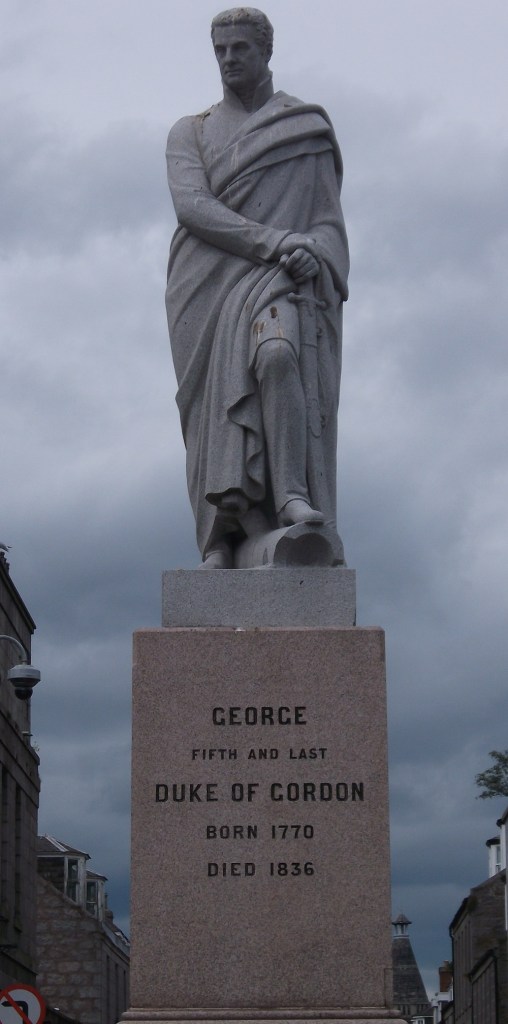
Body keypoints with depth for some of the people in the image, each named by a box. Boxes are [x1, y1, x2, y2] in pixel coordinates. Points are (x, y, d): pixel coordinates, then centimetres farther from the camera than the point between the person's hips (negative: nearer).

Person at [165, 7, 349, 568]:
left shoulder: (312, 130, 16)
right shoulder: (189, 133, 17)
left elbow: (329, 221, 10)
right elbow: (191, 206, -2)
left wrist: (311, 253, -14)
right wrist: (275, 242, -15)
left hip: (283, 284, -2)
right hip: (210, 285, 2)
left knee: (277, 356, -32)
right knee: (219, 407, -9)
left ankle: (293, 498, -39)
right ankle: (220, 542, -13)